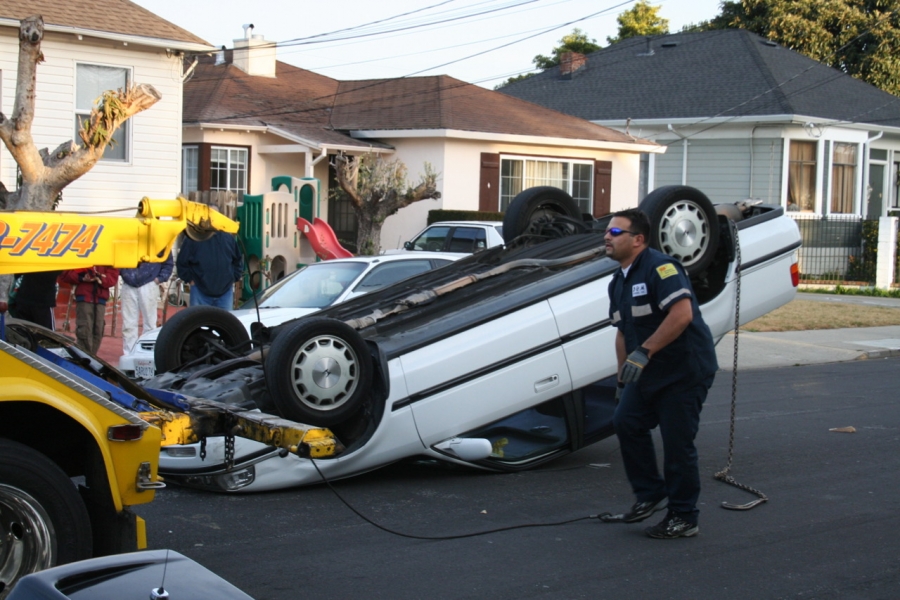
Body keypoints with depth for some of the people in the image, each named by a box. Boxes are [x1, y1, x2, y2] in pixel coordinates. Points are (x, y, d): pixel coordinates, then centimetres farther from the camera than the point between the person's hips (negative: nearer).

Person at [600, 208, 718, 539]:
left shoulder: (660, 267, -17)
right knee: (626, 422, 2)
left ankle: (683, 518, 7)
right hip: (650, 371, 9)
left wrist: (644, 352, -28)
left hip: (686, 369, -9)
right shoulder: (619, 281, 12)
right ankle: (650, 495, 16)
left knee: (677, 441, -5)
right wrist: (623, 377, 16)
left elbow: (682, 313, -29)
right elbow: (623, 332, 20)